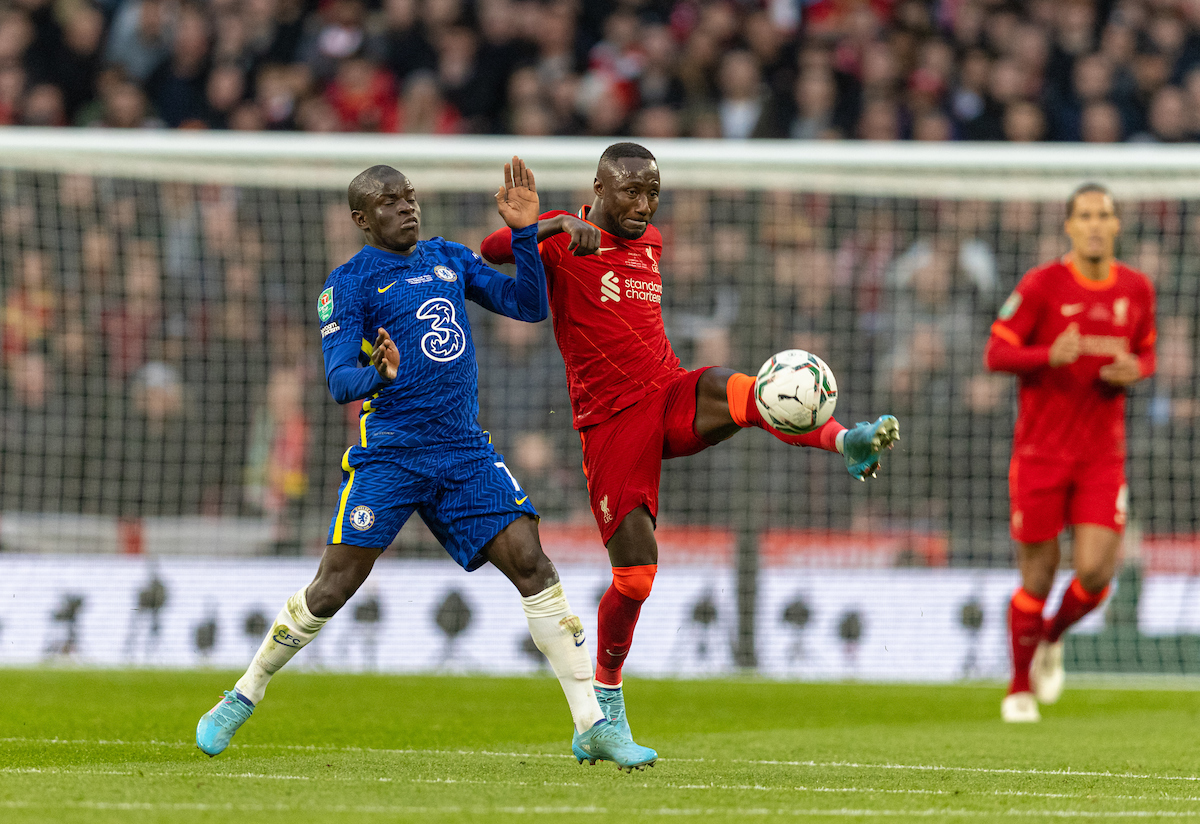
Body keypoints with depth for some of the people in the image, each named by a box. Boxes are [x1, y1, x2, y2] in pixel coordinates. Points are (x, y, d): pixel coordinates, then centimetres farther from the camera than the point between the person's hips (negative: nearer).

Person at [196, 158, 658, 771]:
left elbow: (529, 306, 14)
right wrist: (375, 376, -31)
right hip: (388, 455, -4)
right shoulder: (349, 282, 0)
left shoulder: (450, 259, 16)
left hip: (465, 451, 4)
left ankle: (591, 728, -5)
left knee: (532, 565, -8)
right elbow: (338, 379, -9)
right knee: (334, 586, -8)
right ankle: (240, 701, 13)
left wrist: (524, 231, 3)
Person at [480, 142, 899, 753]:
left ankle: (848, 442, -53)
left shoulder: (651, 243, 18)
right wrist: (560, 224, -34)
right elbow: (492, 250, -21)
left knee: (737, 391, -32)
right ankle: (606, 691, 16)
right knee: (634, 574, -6)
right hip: (611, 421, -4)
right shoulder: (562, 238, -3)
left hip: (671, 394, 4)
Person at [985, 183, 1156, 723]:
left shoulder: (1136, 289, 4)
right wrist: (1051, 355, -25)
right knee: (1038, 575, 2)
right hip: (1040, 451, -3)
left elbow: (1146, 355, 18)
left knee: (1095, 572, -10)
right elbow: (996, 352, -7)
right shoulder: (1042, 285, -8)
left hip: (1103, 456, 3)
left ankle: (1051, 638, 23)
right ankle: (1020, 688, 21)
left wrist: (1134, 371, -7)